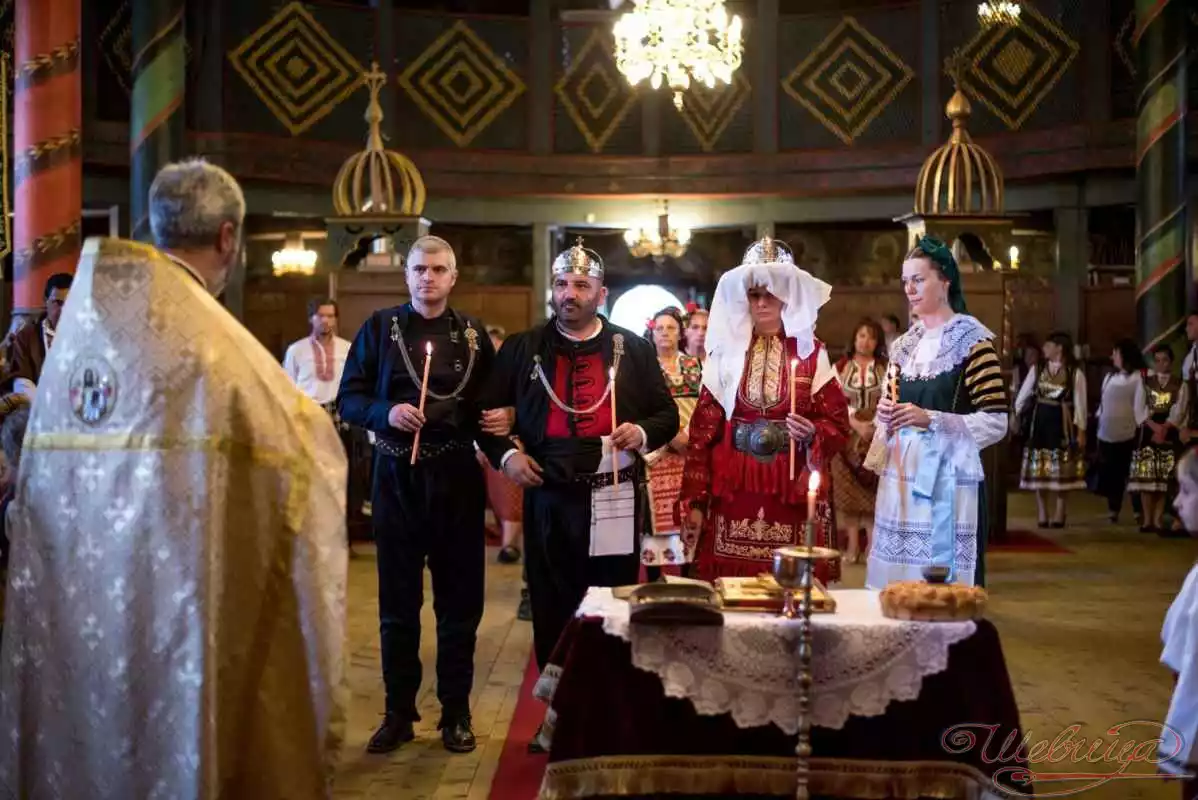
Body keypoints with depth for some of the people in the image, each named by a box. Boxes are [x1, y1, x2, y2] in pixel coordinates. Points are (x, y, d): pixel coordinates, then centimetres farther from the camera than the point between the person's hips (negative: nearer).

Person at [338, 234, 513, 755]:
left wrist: (500, 423, -10)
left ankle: (456, 713, 18)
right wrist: (385, 412, -18)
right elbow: (348, 400, 1)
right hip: (396, 476, 0)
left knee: (459, 600, 6)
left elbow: (492, 404, 12)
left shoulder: (473, 333, 6)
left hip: (456, 476, 1)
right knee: (398, 600, 7)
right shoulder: (380, 327, 3)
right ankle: (398, 713, 19)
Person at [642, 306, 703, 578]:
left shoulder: (693, 365, 12)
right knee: (657, 512, -6)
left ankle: (688, 575, 8)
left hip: (690, 448, 3)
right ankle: (653, 580, -1)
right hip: (657, 448, -3)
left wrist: (689, 434, -7)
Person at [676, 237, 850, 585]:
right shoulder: (726, 352, 5)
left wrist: (812, 434, -18)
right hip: (734, 489, 1)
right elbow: (704, 428, 3)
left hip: (793, 491, 0)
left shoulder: (811, 352, 3)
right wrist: (694, 500, -1)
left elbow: (838, 423, 4)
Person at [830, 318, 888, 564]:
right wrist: (857, 424, -14)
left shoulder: (886, 368, 7)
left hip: (878, 435, 0)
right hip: (848, 435, 0)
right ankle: (854, 545, 4)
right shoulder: (841, 366, 5)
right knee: (848, 489, -1)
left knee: (873, 489, -3)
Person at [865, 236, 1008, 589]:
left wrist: (930, 419, -20)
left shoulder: (973, 340, -6)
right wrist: (884, 414, 0)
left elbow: (996, 423, -11)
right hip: (900, 478, 6)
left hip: (948, 480, -6)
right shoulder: (905, 345, 14)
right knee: (896, 586, 6)